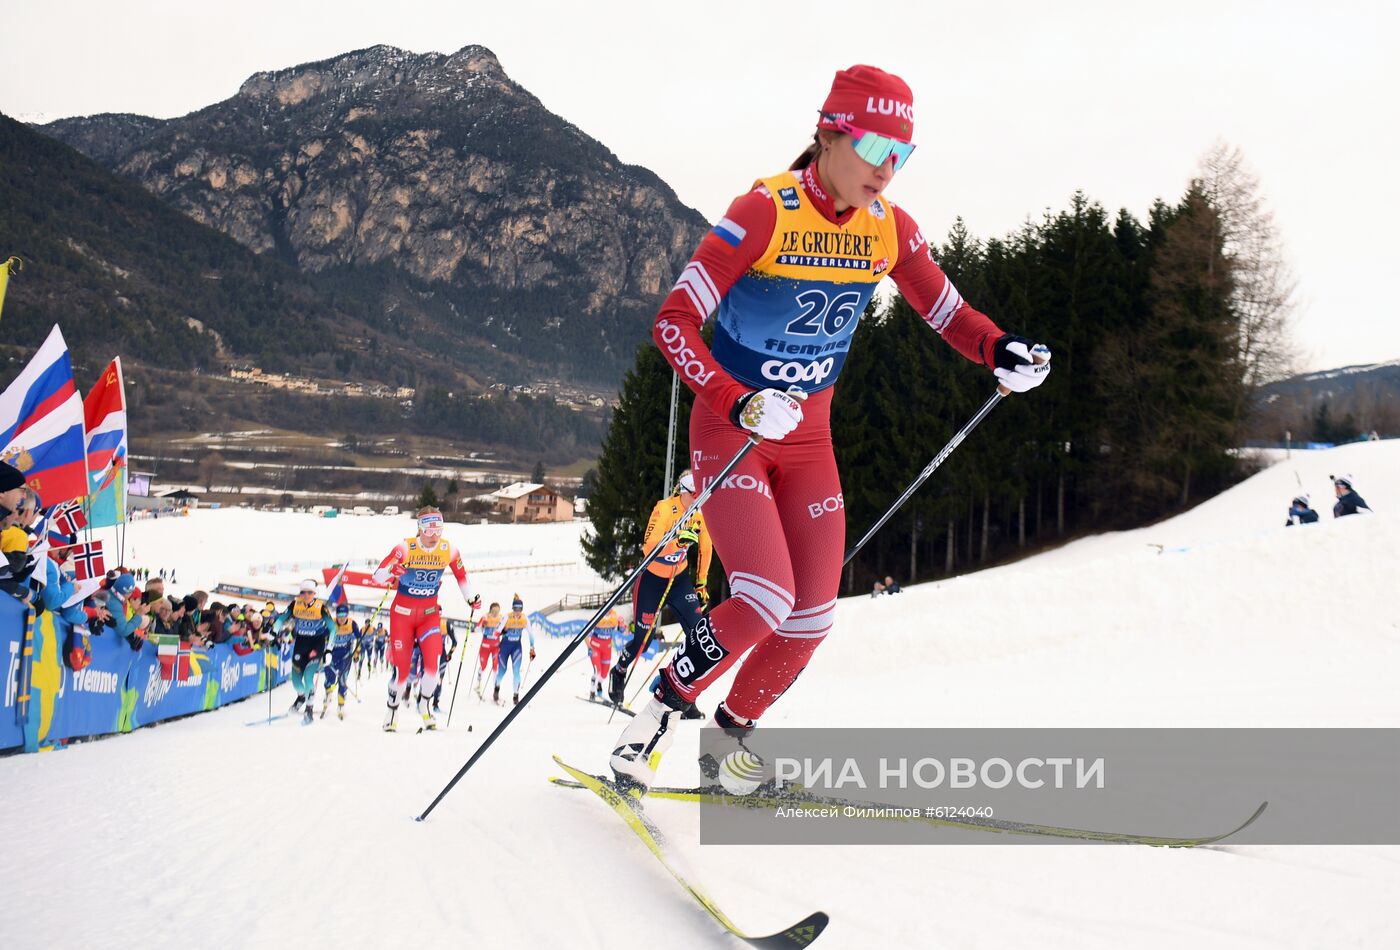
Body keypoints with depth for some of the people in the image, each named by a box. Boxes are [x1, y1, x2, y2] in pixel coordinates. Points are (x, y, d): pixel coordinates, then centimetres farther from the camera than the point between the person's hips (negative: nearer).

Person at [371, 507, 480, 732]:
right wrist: (391, 572, -38)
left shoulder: (449, 549, -7)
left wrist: (470, 598, 5)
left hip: (430, 613, 2)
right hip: (402, 613, -2)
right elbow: (378, 574, -18)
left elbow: (461, 575, 11)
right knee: (401, 668, -2)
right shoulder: (405, 548, -16)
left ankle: (424, 706, 9)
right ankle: (391, 710, 23)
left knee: (433, 661, -18)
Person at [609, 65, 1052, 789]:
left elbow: (950, 314, 6)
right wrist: (740, 406, -37)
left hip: (809, 437, 6)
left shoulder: (889, 228, -3)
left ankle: (729, 739, 27)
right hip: (730, 432, -6)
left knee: (812, 618, 4)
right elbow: (672, 324, -24)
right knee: (765, 600, -22)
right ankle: (656, 716, -1)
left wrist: (1004, 352, -15)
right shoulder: (765, 211, -21)